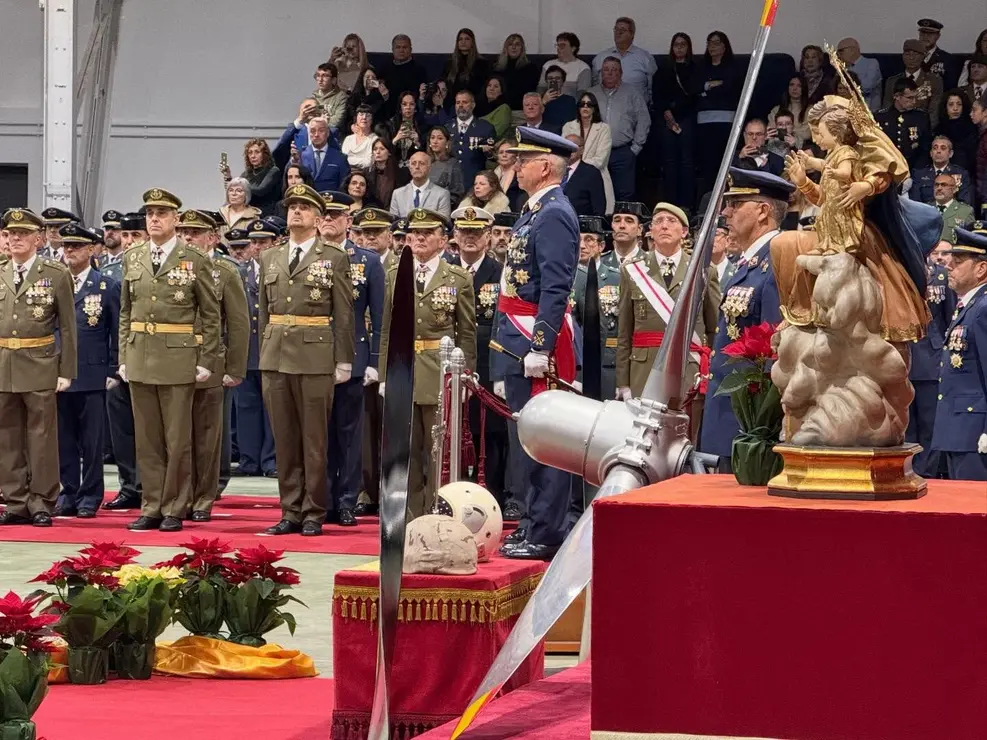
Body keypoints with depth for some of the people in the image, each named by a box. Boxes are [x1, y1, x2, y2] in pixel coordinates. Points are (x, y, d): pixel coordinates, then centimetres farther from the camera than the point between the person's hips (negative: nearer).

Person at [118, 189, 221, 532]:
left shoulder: (195, 261, -1)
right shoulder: (133, 260, 11)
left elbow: (211, 316, -1)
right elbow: (126, 313, 15)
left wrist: (206, 361, -6)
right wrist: (123, 358, 8)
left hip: (178, 359, -4)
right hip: (139, 359, 4)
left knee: (177, 439, 0)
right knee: (147, 439, 7)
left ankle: (174, 509, 7)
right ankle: (152, 507, 13)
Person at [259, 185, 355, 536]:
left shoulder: (334, 258, 1)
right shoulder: (270, 259, 14)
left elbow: (343, 314, -1)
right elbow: (264, 312, 17)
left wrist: (343, 362, -5)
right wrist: (263, 357, 12)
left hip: (315, 359, -4)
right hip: (275, 358, 4)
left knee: (314, 440, -1)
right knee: (284, 440, 6)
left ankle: (313, 514, 5)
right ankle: (290, 512, 11)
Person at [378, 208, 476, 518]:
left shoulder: (459, 279, 2)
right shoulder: (394, 276, 10)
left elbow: (467, 333, 3)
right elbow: (387, 331, 10)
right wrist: (384, 375, 6)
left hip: (440, 376, -2)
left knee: (439, 451, 0)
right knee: (406, 451, 5)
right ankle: (410, 517, 10)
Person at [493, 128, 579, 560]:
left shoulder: (554, 216, -14)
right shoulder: (535, 211, 17)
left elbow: (556, 289, -21)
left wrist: (539, 348, -25)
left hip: (537, 340, -10)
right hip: (518, 342, 10)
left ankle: (546, 536, -5)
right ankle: (536, 526, 21)